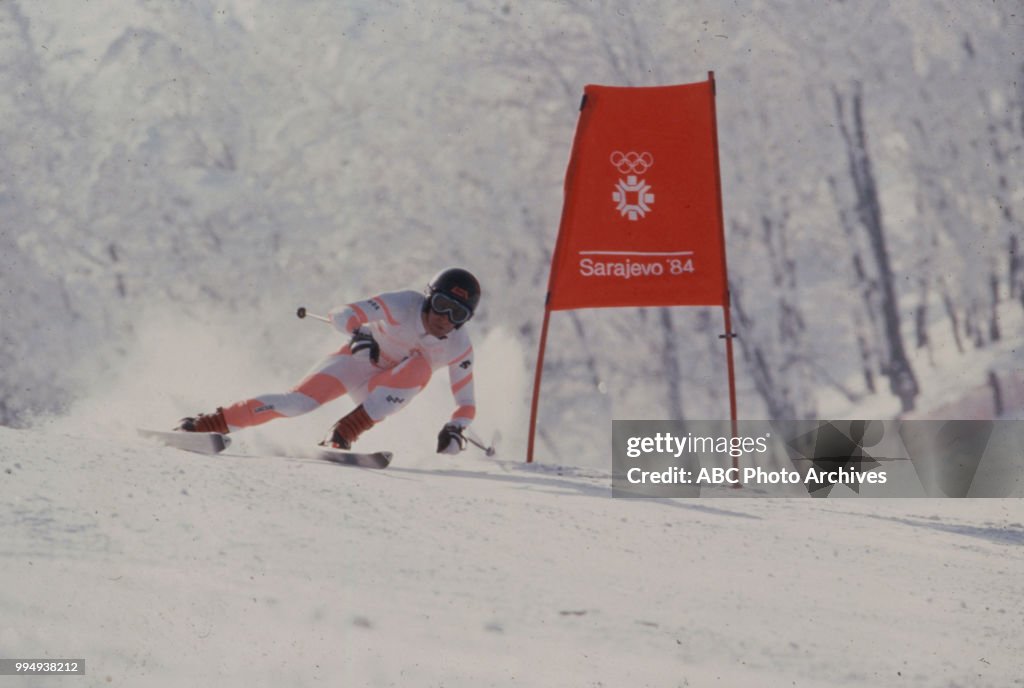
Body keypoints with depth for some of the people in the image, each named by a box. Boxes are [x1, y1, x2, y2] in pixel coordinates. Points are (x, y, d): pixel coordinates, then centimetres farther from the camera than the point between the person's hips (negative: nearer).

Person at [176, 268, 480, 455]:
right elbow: (341, 315, -27)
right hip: (357, 362, -2)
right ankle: (208, 423, -17)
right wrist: (359, 333, -48)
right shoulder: (403, 305, -24)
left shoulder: (459, 349, -16)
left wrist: (455, 430, -29)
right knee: (300, 400, -25)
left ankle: (343, 434, -31)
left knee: (420, 366, -29)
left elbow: (466, 404, -8)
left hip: (385, 393, 2)